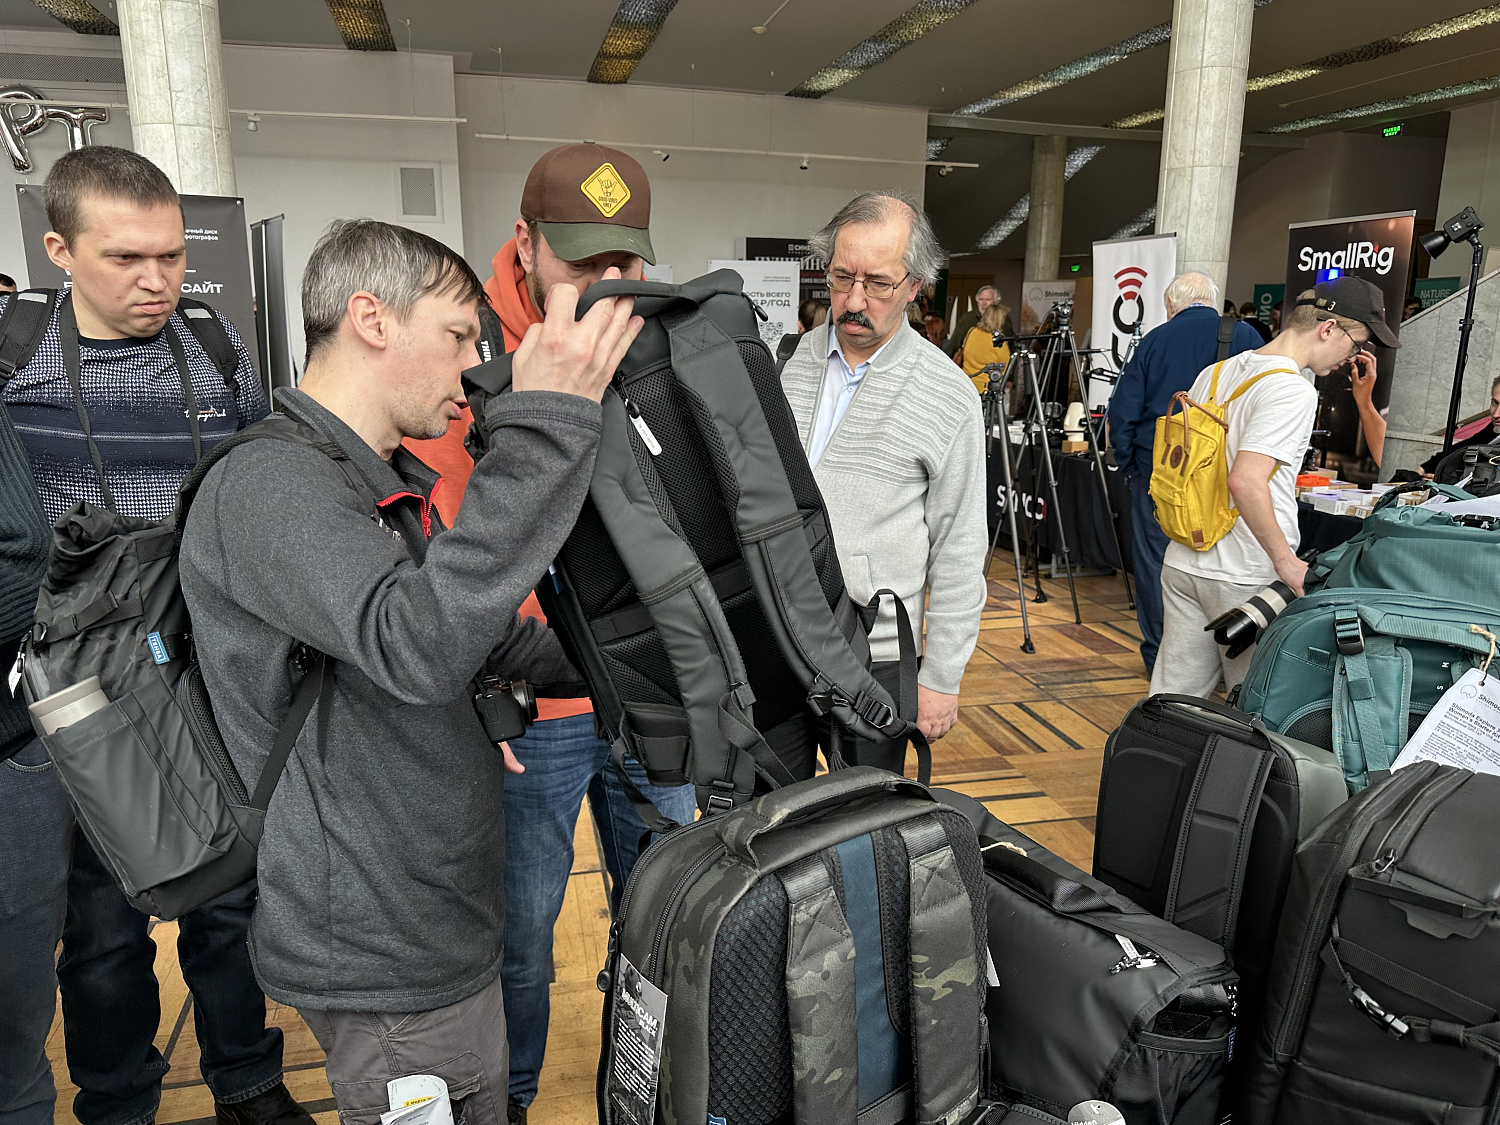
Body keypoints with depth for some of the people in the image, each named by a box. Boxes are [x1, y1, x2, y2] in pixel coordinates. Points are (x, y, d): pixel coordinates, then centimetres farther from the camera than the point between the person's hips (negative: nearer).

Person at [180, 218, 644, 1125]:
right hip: (383, 956, -9)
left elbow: (479, 634, 19)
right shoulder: (267, 487, -22)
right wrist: (545, 423, -41)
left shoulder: (393, 482, 10)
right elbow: (420, 646, -39)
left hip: (443, 911, 9)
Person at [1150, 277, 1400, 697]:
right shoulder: (1293, 391, -14)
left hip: (1182, 562, 8)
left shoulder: (1215, 372, 11)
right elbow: (1245, 481, -25)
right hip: (1243, 577, -7)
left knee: (1174, 696, 13)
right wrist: (1285, 560, -18)